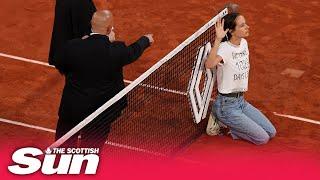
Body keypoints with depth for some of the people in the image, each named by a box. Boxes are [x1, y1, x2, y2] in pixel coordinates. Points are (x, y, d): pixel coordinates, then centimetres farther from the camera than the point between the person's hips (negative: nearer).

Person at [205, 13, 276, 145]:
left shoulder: (244, 43, 2)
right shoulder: (225, 48, -23)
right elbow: (209, 65, -46)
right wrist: (218, 40, -51)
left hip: (241, 101, 8)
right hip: (227, 106, -8)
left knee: (271, 133, 5)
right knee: (262, 138, -9)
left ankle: (232, 124, 16)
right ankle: (224, 126, 5)